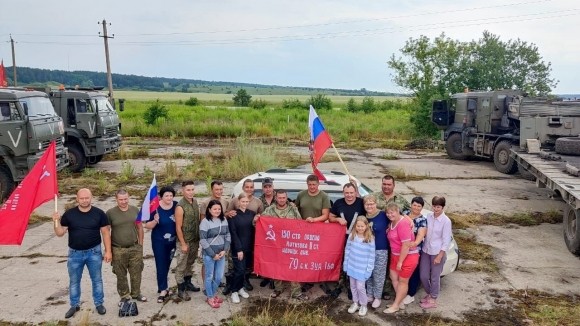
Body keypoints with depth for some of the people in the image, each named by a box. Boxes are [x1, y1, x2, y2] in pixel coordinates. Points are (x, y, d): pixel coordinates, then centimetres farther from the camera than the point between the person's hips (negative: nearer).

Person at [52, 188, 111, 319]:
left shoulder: (99, 213, -7)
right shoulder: (69, 214, -6)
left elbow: (105, 233, -3)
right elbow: (60, 233, -2)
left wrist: (108, 251, -6)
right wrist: (57, 222, -21)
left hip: (94, 252, -1)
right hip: (75, 253, 1)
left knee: (97, 280, 12)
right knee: (74, 281, 14)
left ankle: (99, 303, 28)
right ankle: (74, 305, 32)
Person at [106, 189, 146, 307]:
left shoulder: (135, 210, 0)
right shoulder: (110, 213, -8)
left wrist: (140, 244, 7)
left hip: (135, 248, 2)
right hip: (118, 250, -2)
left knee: (136, 273, 11)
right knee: (121, 275, 10)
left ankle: (136, 294, 29)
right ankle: (124, 296, 26)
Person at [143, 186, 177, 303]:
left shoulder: (176, 206, -7)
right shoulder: (155, 208, -16)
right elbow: (147, 225, -12)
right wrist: (155, 220, -31)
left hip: (173, 241, 4)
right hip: (159, 241, -3)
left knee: (167, 264, 14)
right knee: (161, 265, -2)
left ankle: (162, 286, 30)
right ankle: (163, 290, 5)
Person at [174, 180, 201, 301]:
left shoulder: (195, 202, 2)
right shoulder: (180, 207, -20)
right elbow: (178, 227, -18)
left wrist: (199, 238, 11)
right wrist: (183, 244, -17)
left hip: (195, 240, 7)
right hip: (185, 241, -7)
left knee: (190, 263, 20)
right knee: (181, 266, 4)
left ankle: (188, 283, 36)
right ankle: (181, 290, 14)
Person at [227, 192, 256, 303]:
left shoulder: (252, 214, 5)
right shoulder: (233, 215, -6)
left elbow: (254, 231, 7)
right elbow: (233, 233, -10)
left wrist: (254, 246, -3)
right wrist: (239, 249, -14)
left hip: (250, 247, 4)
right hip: (238, 247, -4)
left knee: (245, 269, 10)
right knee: (239, 269, -6)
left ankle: (240, 288, 28)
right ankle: (234, 291, 9)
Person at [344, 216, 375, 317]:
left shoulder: (370, 239, -13)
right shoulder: (352, 236, -4)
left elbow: (371, 256, -9)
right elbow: (347, 250, 4)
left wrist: (369, 269, -11)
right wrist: (345, 264, 5)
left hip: (362, 268, -4)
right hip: (352, 266, 4)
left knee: (360, 287, -2)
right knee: (353, 286, 14)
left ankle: (363, 305, 20)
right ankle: (355, 303, 33)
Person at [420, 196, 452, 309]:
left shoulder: (446, 221, -14)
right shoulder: (428, 216, 1)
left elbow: (446, 241, -12)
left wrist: (439, 256, -13)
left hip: (438, 252, -5)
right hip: (426, 251, 5)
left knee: (434, 278, 7)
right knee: (423, 276, 10)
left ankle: (433, 300, 23)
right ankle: (429, 294, 35)